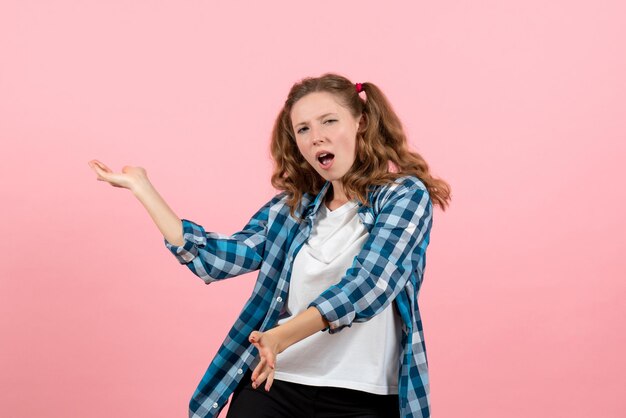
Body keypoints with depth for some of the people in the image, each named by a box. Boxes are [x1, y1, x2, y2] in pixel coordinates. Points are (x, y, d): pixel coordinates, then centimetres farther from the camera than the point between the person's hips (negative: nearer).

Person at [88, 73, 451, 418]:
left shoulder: (405, 195, -4)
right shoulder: (290, 206, 10)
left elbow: (364, 286, -18)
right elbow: (214, 259, 7)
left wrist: (281, 337, -31)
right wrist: (142, 187, 8)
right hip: (270, 384, 4)